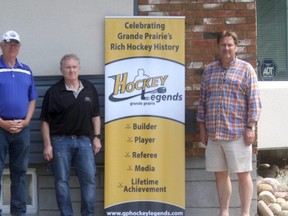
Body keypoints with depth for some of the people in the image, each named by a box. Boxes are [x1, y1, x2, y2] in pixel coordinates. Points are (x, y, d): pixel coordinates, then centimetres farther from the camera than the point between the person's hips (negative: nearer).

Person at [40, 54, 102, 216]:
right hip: (61, 141, -2)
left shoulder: (90, 89, 7)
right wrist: (47, 145, -6)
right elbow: (45, 121, -2)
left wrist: (97, 137, 6)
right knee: (61, 181, 3)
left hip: (84, 140, 2)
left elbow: (95, 116, 13)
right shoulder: (54, 92, -3)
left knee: (89, 179, 0)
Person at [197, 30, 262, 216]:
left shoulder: (246, 69, 1)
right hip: (214, 133, 4)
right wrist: (202, 127, 11)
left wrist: (250, 127, -10)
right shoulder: (209, 70, 13)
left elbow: (254, 100, -4)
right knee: (220, 174, 9)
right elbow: (203, 100, 15)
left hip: (238, 133, -4)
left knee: (243, 173, 1)